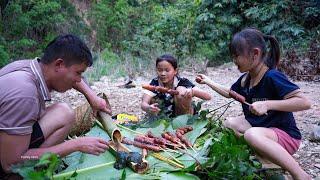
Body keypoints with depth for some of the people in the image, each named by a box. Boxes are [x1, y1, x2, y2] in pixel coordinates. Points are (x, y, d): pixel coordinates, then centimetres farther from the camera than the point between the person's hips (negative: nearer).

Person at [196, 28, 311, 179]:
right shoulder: (245, 79, 2)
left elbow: (305, 103, -28)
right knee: (228, 123, 6)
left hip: (285, 136, -8)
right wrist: (208, 82, 16)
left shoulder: (273, 77, -22)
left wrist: (267, 104, -33)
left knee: (252, 134, -36)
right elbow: (229, 93, 22)